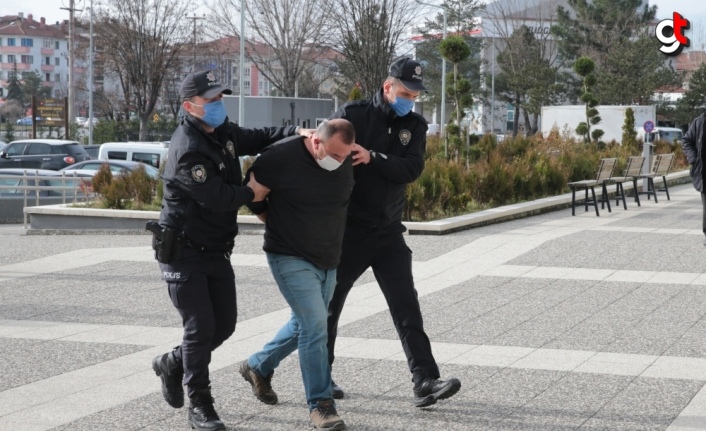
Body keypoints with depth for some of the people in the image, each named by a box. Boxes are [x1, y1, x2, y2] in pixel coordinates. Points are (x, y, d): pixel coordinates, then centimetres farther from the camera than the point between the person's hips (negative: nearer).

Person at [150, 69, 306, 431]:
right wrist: (251, 193, -8)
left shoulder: (222, 132, 5)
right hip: (183, 252, -8)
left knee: (224, 324, 11)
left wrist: (296, 134, -3)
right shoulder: (187, 150, -23)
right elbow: (216, 197, -25)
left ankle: (173, 364, 34)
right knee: (201, 327, -8)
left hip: (216, 249, 8)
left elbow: (257, 139, 15)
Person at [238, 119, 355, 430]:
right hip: (291, 258, -6)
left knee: (305, 323, 18)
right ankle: (320, 404, -7)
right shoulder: (281, 157, -21)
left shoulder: (346, 162, -5)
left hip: (328, 260, 6)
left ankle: (257, 367, 41)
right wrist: (274, 220, 6)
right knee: (315, 324, -15)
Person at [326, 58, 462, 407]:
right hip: (348, 230, -3)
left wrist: (372, 158, -25)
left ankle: (425, 382, -8)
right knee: (330, 303, 9)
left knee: (406, 306, -4)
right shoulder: (353, 115, -6)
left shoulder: (415, 126, 4)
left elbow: (412, 169, -11)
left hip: (389, 231, 3)